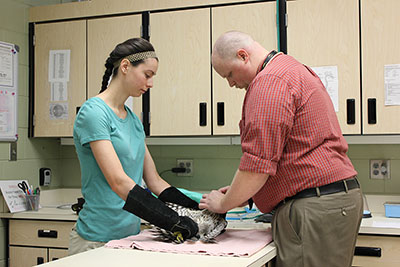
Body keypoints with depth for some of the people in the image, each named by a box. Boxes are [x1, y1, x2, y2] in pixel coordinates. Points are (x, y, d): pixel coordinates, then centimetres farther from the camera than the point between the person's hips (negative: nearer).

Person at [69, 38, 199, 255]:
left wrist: (199, 207, -2)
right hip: (98, 240, -7)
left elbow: (154, 182, 10)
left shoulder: (133, 120, 11)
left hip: (131, 235, 7)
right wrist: (174, 222, -26)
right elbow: (119, 182, -23)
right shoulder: (93, 112, -13)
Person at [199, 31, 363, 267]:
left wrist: (223, 204, -2)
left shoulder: (269, 82, -13)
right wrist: (239, 193, 18)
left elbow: (259, 164, -18)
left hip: (313, 209, -11)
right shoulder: (294, 70, 21)